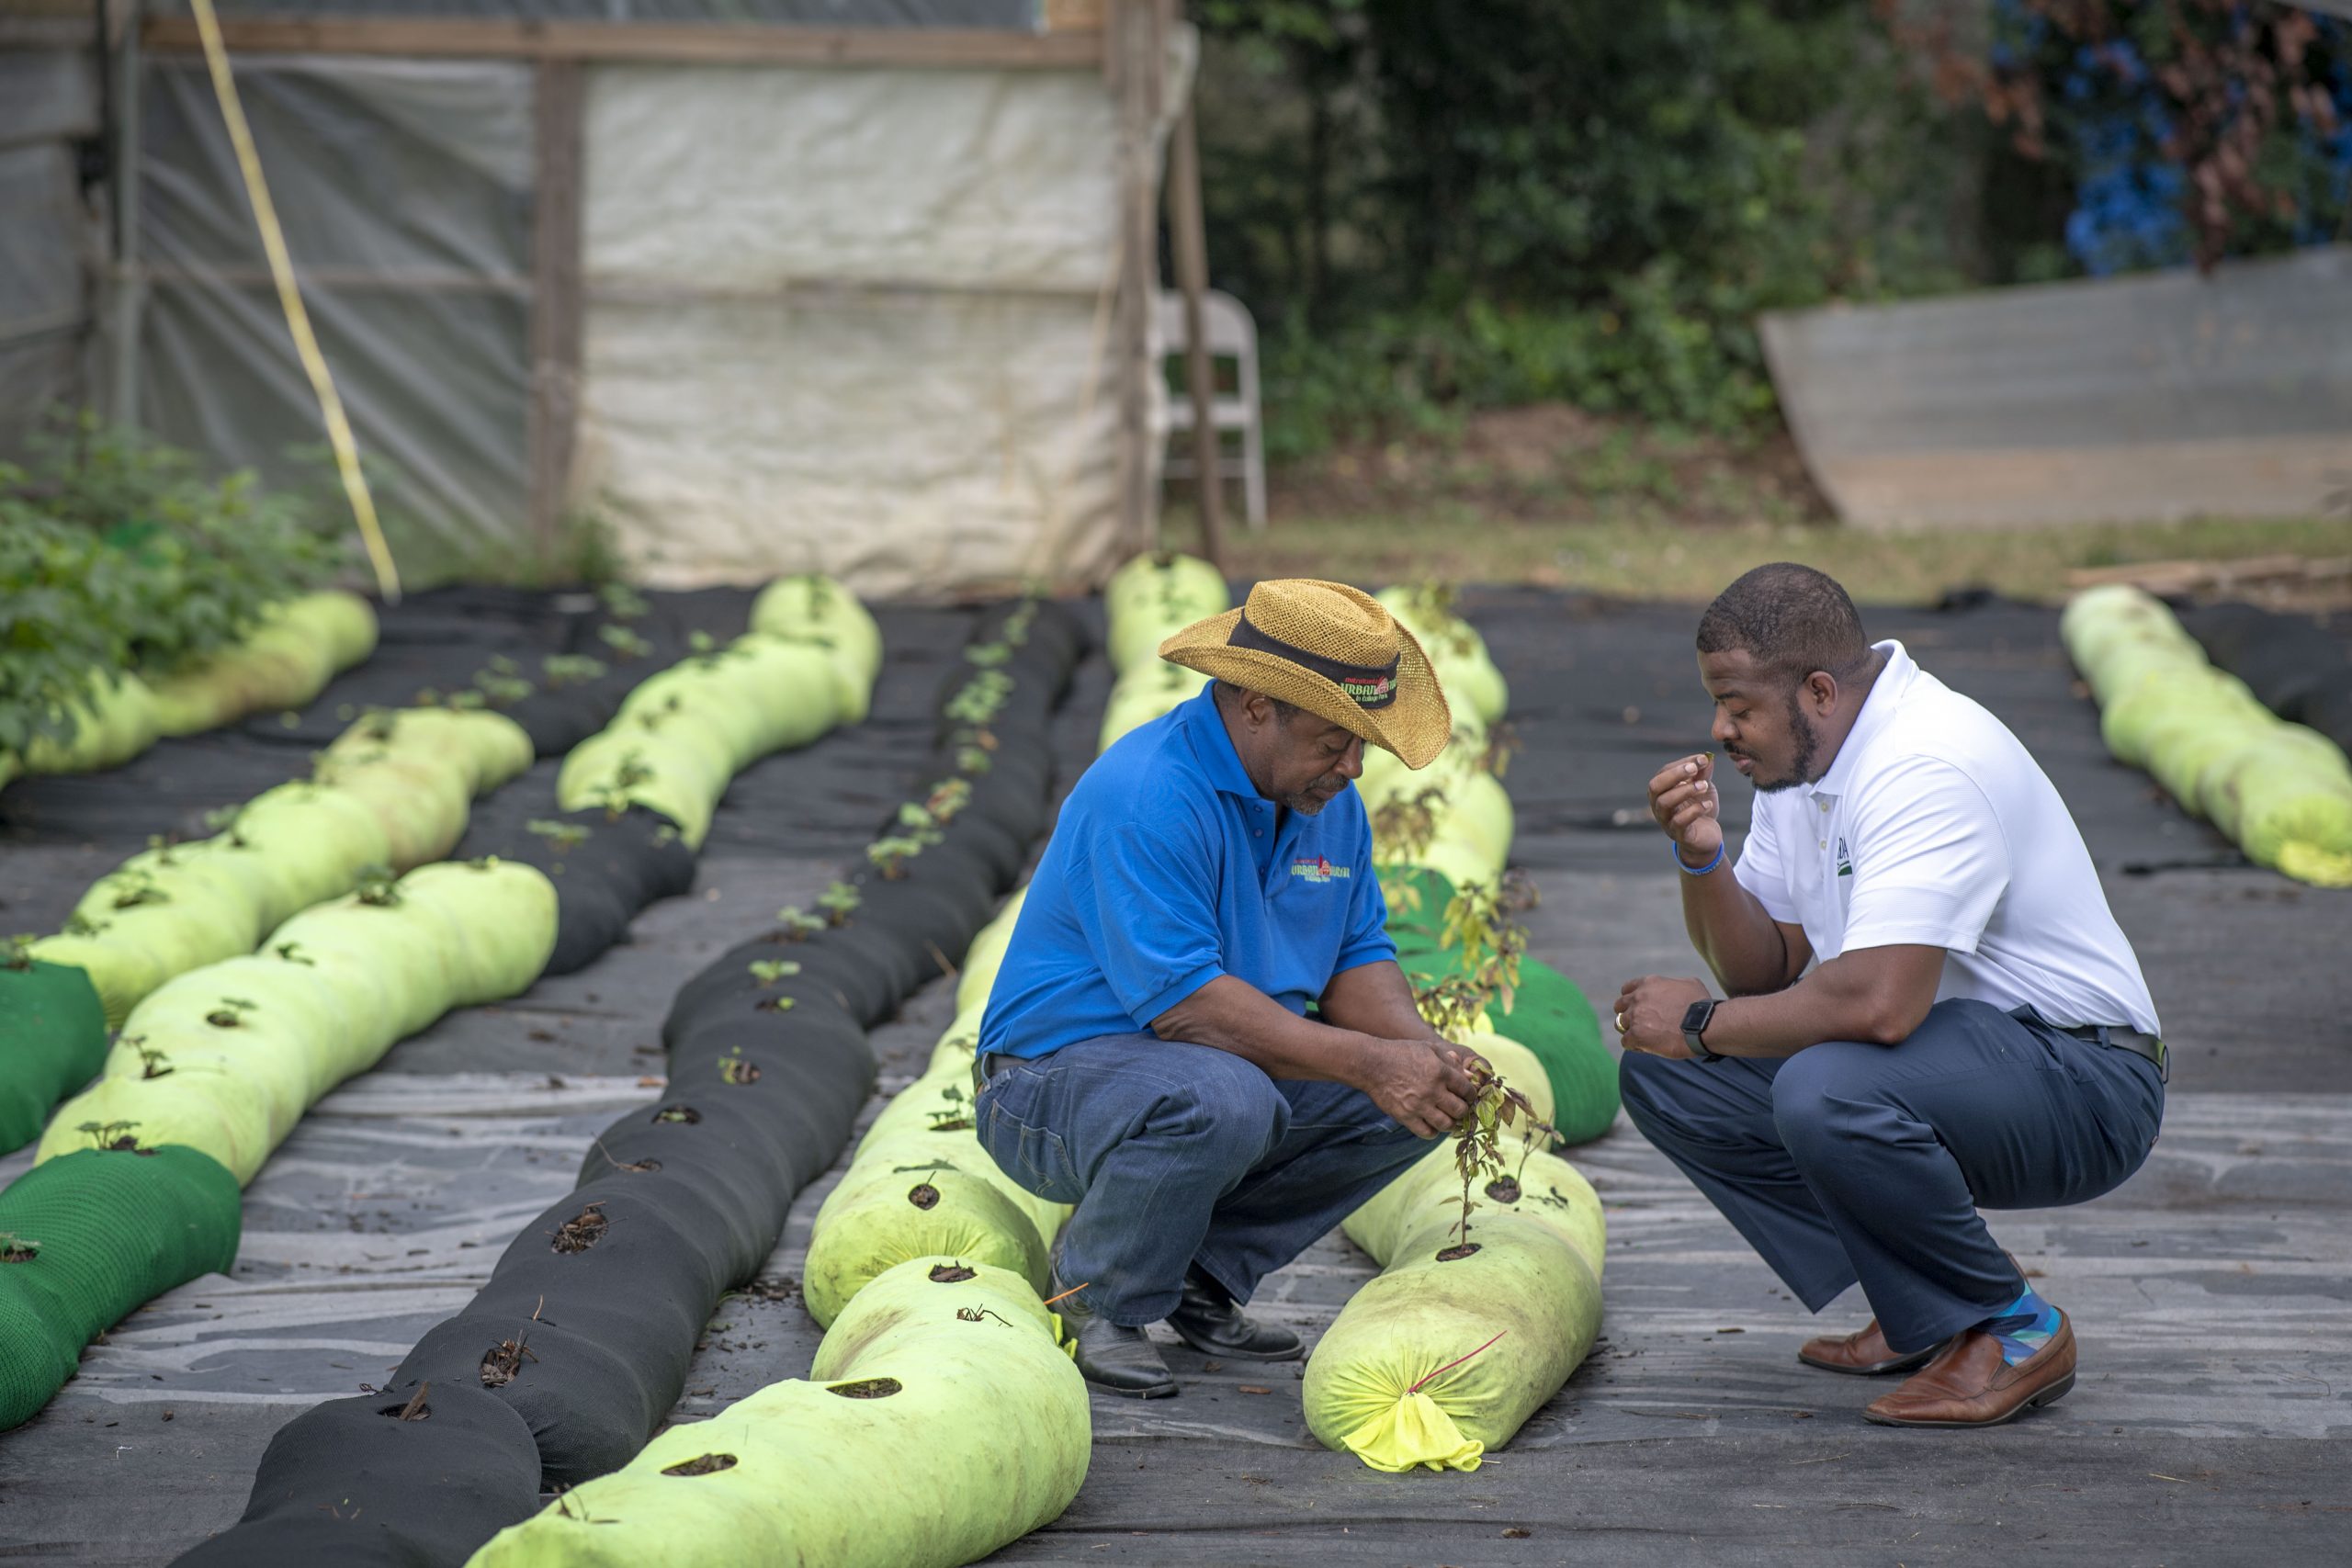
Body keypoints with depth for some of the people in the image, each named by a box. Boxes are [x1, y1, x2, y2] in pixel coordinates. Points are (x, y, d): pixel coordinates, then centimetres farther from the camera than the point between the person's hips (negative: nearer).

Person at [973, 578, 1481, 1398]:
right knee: (1222, 1098, -38)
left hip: (1227, 1072, 9)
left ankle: (1201, 1275, 5)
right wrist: (1368, 1062, -31)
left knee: (1412, 1100, -5)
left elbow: (1359, 957, 7)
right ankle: (1094, 1301, -11)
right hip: (1059, 1073, -9)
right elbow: (1183, 1002, -30)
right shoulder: (1146, 798, -25)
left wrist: (1426, 1052, -15)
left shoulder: (1328, 797, 3)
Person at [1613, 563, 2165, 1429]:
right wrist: (1701, 859, -11)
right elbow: (1764, 970, 8)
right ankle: (1922, 1314, 6)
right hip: (1942, 1048, 10)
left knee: (1826, 1091, -35)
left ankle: (2014, 1329, -10)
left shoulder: (1928, 766, -25)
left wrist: (1702, 1023, -20)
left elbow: (1879, 1002, -35)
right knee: (1660, 1073, 1)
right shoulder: (1797, 756, 5)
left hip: (2079, 1084, -10)